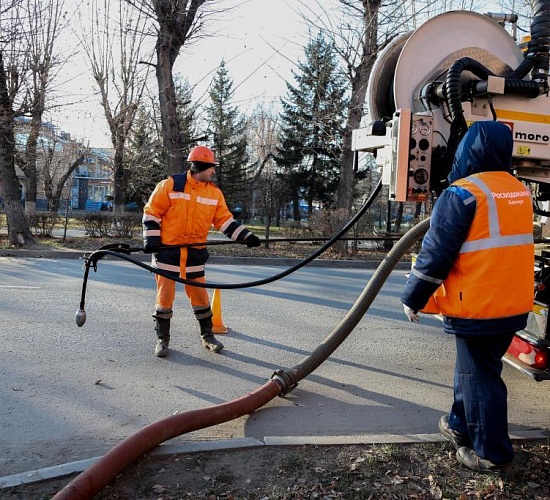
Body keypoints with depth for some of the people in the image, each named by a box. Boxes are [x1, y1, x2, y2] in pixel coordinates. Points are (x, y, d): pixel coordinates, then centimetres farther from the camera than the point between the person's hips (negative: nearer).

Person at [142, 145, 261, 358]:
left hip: (195, 254, 3)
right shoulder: (170, 186, -9)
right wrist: (151, 239, -11)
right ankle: (162, 339, 18)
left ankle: (208, 336, 24)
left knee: (200, 296, 9)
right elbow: (151, 213, -4)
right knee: (165, 296, 3)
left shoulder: (214, 193, 3)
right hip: (167, 251, -3)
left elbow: (224, 220, 4)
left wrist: (246, 236, -6)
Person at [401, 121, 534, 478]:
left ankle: (493, 455, 15)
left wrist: (413, 299, -4)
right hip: (513, 305, 8)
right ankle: (460, 426, 37)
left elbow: (435, 254, -15)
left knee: (479, 378, 5)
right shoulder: (520, 192, 10)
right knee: (473, 368, 22)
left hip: (477, 307, -8)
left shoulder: (462, 194, -16)